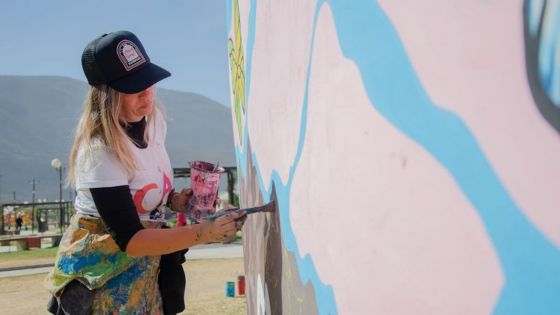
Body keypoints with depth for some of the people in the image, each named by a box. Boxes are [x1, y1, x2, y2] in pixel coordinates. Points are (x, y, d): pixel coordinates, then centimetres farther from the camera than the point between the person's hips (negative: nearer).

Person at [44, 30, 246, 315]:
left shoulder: (154, 118, -5)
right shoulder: (99, 152, -28)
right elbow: (130, 240, -29)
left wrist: (172, 199, -3)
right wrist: (204, 232, -34)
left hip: (149, 260, 7)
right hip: (101, 268, -6)